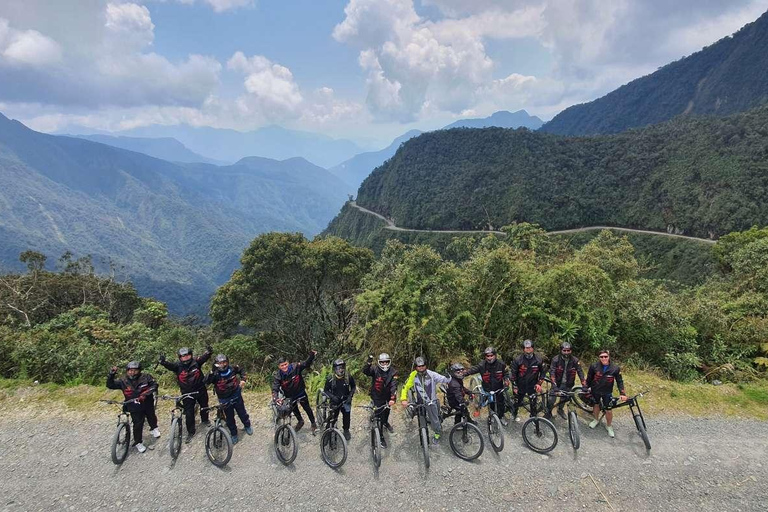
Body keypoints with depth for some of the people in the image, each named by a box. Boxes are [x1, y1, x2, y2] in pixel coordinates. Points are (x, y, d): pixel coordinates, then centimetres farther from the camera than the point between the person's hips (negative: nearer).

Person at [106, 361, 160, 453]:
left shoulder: (146, 377, -14)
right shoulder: (123, 381, -9)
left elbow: (154, 385, -16)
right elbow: (110, 385, -12)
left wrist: (145, 393, -28)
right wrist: (111, 374, -27)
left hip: (148, 404, 1)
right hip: (135, 408, -1)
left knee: (152, 418, 23)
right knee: (138, 425, 2)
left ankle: (154, 428, 54)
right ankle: (138, 442, 22)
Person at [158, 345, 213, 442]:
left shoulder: (196, 362, -12)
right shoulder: (178, 366, -13)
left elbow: (204, 358, -25)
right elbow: (169, 366, -30)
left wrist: (208, 352, -47)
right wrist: (163, 362, -52)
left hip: (200, 390, 1)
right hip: (187, 393, -1)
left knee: (204, 407, 21)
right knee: (189, 413, 1)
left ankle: (205, 420, 50)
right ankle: (191, 432, 18)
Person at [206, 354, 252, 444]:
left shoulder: (233, 369, -13)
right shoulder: (215, 374, -20)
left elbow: (241, 371, 8)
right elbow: (207, 382, -38)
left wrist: (243, 379, -6)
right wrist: (212, 371, -48)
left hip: (236, 395, 2)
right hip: (225, 400, -1)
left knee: (242, 413, 16)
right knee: (229, 418, 11)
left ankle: (247, 426, 43)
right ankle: (234, 434, 32)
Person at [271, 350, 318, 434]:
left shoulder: (295, 367, -26)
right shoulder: (277, 376, -25)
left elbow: (306, 364, -18)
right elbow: (275, 389, -30)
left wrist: (312, 356, -36)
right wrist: (276, 398, -50)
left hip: (301, 392, -1)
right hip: (290, 396, 1)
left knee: (307, 408, 10)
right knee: (294, 408, 23)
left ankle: (313, 424, 31)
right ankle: (300, 421, 52)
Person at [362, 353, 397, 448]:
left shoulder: (393, 372, -16)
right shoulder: (375, 370, -19)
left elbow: (394, 386, -24)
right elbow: (365, 371, -35)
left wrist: (392, 398, -36)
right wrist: (369, 363, -54)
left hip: (387, 396, 3)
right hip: (377, 397, -3)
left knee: (387, 411, 24)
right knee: (379, 416, -1)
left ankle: (386, 423, 57)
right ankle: (381, 437, 15)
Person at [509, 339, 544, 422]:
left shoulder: (538, 359, -8)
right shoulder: (517, 360, -14)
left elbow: (542, 372, 5)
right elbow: (513, 373, -7)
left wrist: (539, 383, -3)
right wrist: (514, 387, -6)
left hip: (532, 386, 1)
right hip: (520, 386, -1)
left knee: (533, 403, 7)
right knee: (517, 402, 12)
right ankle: (514, 414, 39)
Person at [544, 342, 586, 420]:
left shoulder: (575, 360, -11)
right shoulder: (556, 359, -18)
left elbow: (580, 372, -13)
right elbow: (552, 372, -24)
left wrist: (584, 385, -22)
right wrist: (554, 385, -35)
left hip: (567, 385, 3)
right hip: (557, 383, -2)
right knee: (551, 399, -8)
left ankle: (560, 409, 48)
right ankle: (548, 412, 19)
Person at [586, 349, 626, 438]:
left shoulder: (615, 368, -15)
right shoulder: (594, 366, -16)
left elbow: (619, 381, -7)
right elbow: (589, 378, -2)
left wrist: (622, 394, -14)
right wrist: (587, 387, 6)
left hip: (607, 392, -1)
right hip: (595, 391, 1)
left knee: (608, 410, 0)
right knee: (596, 405, 18)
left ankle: (608, 426, 26)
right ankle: (596, 419, 45)